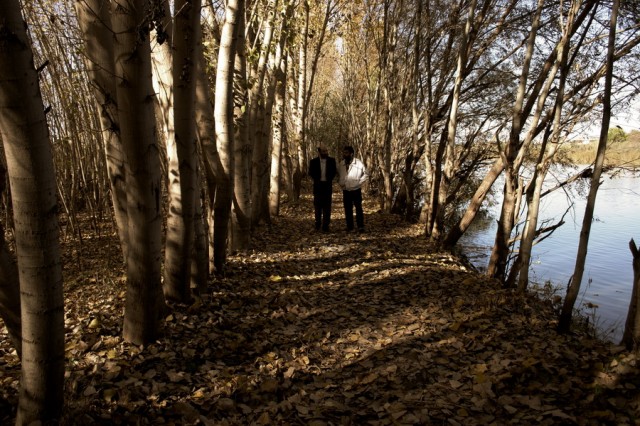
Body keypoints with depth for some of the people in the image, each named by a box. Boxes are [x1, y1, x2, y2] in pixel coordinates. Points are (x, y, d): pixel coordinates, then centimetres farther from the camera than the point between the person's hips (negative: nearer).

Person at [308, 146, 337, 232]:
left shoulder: (331, 160, 0)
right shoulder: (313, 162, -2)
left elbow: (334, 171, 7)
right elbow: (311, 172, 6)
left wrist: (329, 179, -2)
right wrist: (317, 179, -1)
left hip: (328, 185, 0)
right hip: (318, 186, 0)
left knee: (327, 206, 1)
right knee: (318, 205, 7)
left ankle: (325, 226, 5)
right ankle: (318, 224, 21)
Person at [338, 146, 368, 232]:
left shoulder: (358, 163, -9)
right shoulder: (341, 164, 2)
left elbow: (366, 174, 2)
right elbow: (338, 173, 21)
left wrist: (359, 182, -6)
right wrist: (341, 182, 9)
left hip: (356, 190, -4)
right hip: (346, 191, 4)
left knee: (358, 208, -1)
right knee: (348, 209, 8)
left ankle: (360, 226, 6)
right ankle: (349, 227, 18)